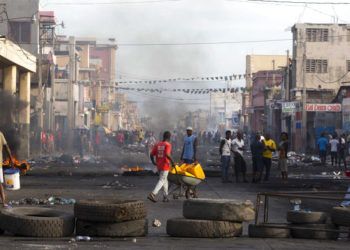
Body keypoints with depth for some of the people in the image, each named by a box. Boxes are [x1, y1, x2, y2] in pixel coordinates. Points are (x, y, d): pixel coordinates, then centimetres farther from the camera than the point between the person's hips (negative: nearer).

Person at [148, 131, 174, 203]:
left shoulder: (157, 145, 8)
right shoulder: (168, 145, -10)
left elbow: (151, 154, 6)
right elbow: (167, 154, -25)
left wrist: (153, 162, 21)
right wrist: (172, 162, -14)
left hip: (158, 165, 7)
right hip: (165, 165, -7)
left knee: (165, 180, 19)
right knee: (162, 180, -5)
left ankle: (165, 196, 20)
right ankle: (152, 194, -20)